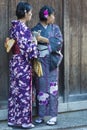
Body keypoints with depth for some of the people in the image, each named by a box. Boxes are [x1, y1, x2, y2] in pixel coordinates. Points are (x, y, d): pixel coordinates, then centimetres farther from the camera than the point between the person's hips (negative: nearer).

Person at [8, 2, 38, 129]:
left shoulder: (14, 26, 10)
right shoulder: (23, 28, -18)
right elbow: (26, 49, -21)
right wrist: (35, 42, -5)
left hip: (15, 63, 9)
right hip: (23, 64, -9)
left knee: (15, 91, 12)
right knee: (24, 92, 0)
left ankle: (13, 119, 19)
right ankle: (24, 121, 8)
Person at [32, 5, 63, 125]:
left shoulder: (55, 28, 7)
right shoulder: (35, 29, 5)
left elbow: (59, 42, -6)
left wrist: (44, 40, -13)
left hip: (51, 61, 0)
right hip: (39, 61, 0)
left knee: (52, 87, -2)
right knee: (40, 87, 1)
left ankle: (53, 115, 2)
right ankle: (41, 114, 9)